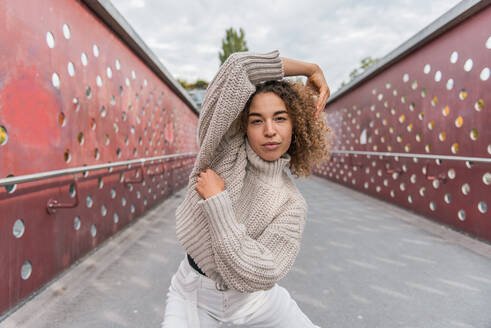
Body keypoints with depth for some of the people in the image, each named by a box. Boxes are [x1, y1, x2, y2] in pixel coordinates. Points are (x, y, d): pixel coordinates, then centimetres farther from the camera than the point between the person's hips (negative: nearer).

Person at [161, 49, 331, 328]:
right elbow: (238, 67, -27)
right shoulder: (224, 148, -16)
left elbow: (255, 276, -27)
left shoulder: (292, 203, -15)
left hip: (252, 298, 2)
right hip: (195, 295, -1)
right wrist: (311, 69, -16)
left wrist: (217, 201, -27)